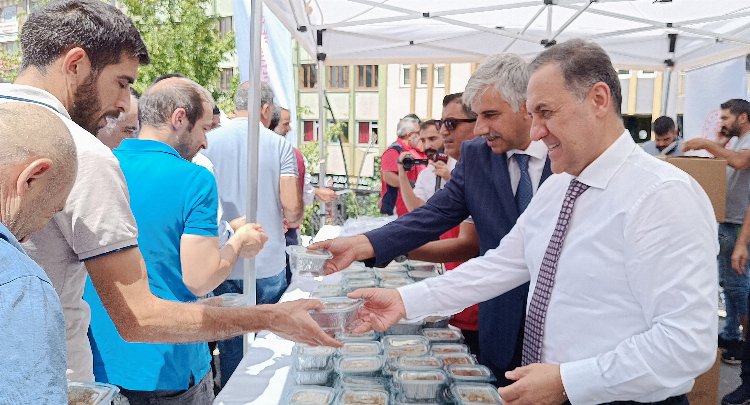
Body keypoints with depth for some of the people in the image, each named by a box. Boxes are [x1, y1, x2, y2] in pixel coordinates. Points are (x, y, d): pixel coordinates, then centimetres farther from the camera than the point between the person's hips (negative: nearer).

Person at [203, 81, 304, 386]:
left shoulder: (209, 142, -2)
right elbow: (292, 206, -13)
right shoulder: (279, 145, -6)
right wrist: (292, 220, 10)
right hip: (268, 265, -1)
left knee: (230, 344, 13)